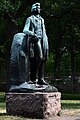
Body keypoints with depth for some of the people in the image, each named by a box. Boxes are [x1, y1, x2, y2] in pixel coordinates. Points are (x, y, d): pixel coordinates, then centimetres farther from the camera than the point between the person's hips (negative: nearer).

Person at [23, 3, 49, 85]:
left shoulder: (41, 19, 25)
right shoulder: (30, 19, 5)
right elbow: (25, 30, -5)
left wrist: (46, 42, 18)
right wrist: (33, 34, -22)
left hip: (43, 41, 7)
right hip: (35, 40, -7)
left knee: (42, 59, 1)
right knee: (38, 58, -17)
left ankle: (41, 79, 2)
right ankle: (33, 77, -11)